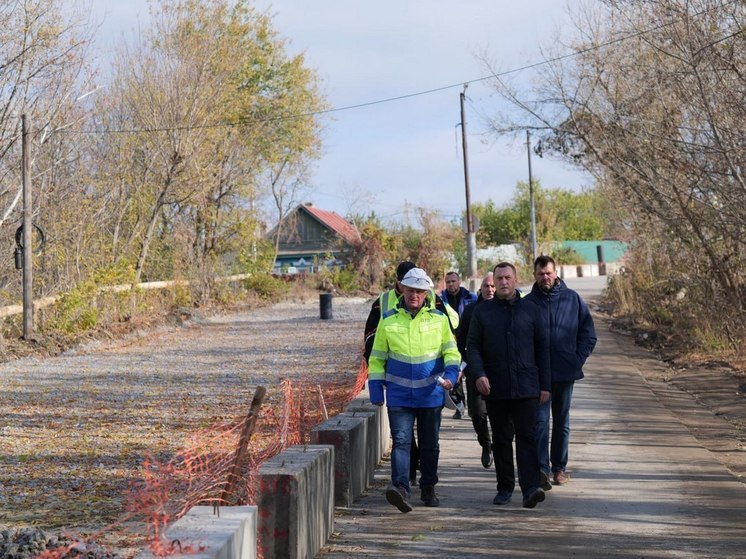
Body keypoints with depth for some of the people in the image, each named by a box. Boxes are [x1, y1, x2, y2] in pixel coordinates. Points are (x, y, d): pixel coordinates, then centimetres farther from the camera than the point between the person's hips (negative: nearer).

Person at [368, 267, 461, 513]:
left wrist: (450, 374, -12)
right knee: (401, 440, -14)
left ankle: (428, 488, 26)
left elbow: (451, 350, 7)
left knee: (430, 445, 11)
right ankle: (400, 488, -24)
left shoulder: (439, 318, 2)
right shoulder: (388, 320, 2)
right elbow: (377, 357, 8)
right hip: (399, 395, -1)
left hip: (431, 395, 1)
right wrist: (376, 390, 3)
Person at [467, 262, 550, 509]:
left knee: (527, 437, -9)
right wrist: (478, 374, -12)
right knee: (501, 439, 9)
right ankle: (505, 487, 18)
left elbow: (542, 348, 9)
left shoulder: (530, 310, 8)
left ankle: (530, 488, -16)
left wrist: (545, 385, 5)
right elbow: (472, 346, 5)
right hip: (495, 387, 1)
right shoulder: (482, 311, 8)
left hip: (526, 386, -1)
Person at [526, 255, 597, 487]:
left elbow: (589, 334, 5)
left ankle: (559, 467, 21)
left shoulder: (573, 299, 2)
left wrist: (578, 358, -4)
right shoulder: (528, 302, 0)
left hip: (566, 371, 2)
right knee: (540, 420, -9)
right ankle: (541, 468, -13)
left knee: (562, 421, 12)